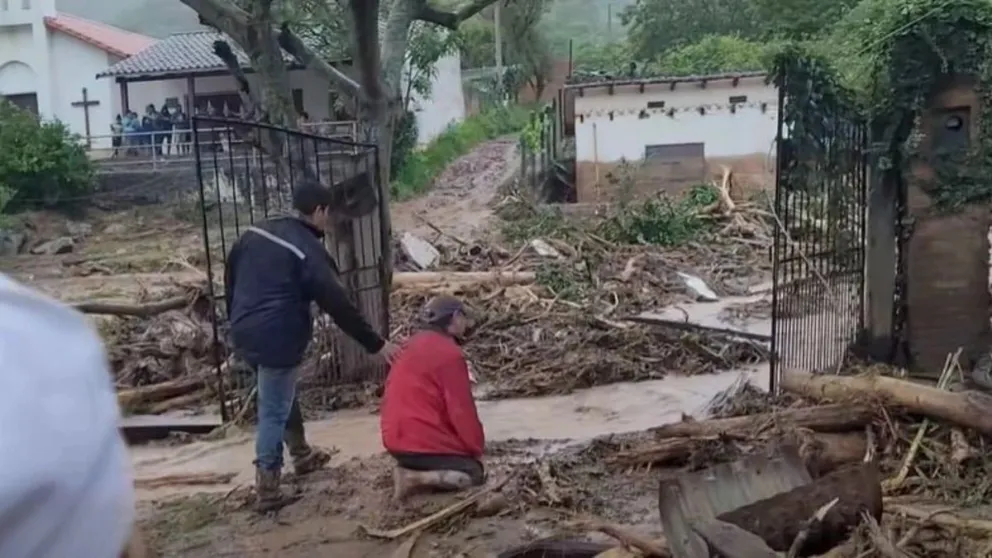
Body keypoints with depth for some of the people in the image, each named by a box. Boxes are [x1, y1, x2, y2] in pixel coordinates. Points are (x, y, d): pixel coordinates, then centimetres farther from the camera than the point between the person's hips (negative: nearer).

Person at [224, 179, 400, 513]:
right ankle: (267, 491, 4)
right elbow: (339, 306, -17)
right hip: (278, 341, -8)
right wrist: (376, 344, -12)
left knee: (281, 397, 25)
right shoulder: (309, 252, -15)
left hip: (244, 335, 8)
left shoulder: (254, 233, 8)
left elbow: (230, 279, 16)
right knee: (274, 413, 0)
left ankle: (302, 455, 41)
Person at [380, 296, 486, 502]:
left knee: (463, 461, 23)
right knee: (475, 473, 2)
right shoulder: (450, 353, -14)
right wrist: (476, 447, 2)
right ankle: (415, 479, -14)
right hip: (425, 442, -9)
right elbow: (461, 409, -12)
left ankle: (410, 471, 1)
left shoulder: (412, 345, 13)